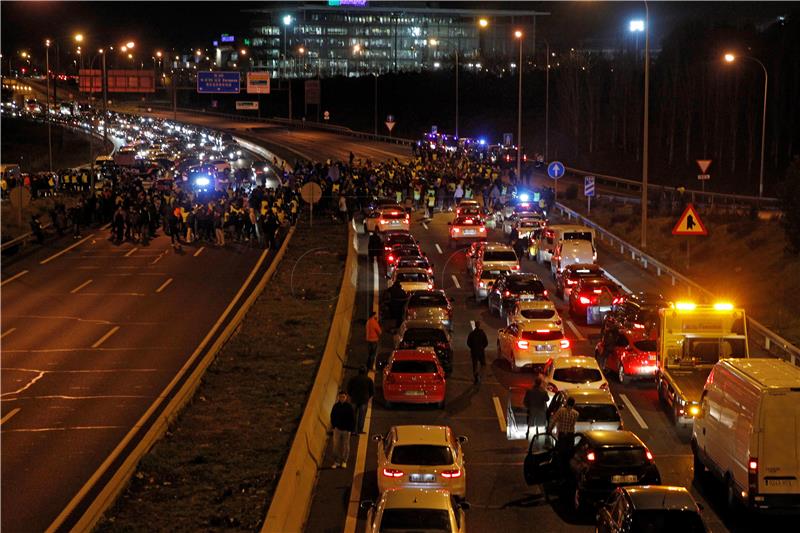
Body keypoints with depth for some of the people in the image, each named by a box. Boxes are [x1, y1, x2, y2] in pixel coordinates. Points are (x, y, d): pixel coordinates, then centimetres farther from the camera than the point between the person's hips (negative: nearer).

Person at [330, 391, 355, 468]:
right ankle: (336, 462, 9)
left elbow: (352, 418, -3)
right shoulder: (336, 406, -2)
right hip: (337, 429, 1)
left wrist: (350, 428, -7)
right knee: (336, 445, 1)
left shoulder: (349, 407, -8)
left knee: (345, 446, 8)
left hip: (346, 430, -1)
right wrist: (333, 426, 2)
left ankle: (344, 461, 20)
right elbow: (332, 417, 9)